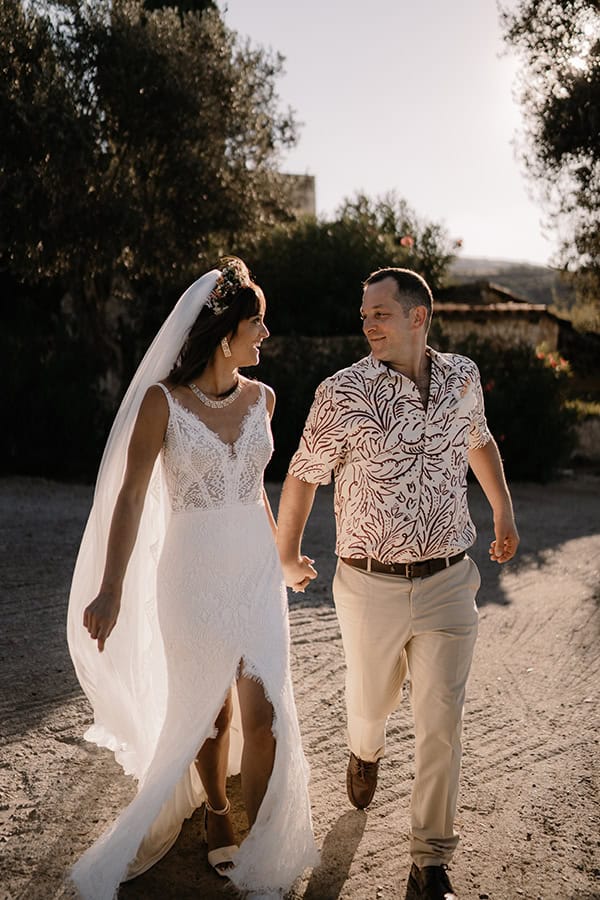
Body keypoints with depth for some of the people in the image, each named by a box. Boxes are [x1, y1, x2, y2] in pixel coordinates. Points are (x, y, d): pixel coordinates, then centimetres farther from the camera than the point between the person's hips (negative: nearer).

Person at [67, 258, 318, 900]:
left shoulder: (261, 398, 3)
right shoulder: (163, 400, -11)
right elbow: (131, 495, -13)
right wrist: (111, 587, -20)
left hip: (256, 570, 3)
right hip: (193, 574, -3)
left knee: (264, 714, -1)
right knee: (208, 712, 13)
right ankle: (215, 816, 39)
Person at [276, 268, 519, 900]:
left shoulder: (462, 377, 1)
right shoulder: (345, 391, -11)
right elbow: (303, 475, 0)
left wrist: (504, 515, 24)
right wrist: (287, 556, 8)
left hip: (447, 584, 2)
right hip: (371, 586, -1)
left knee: (440, 724, 1)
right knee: (370, 698, 19)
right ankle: (365, 753, 57)